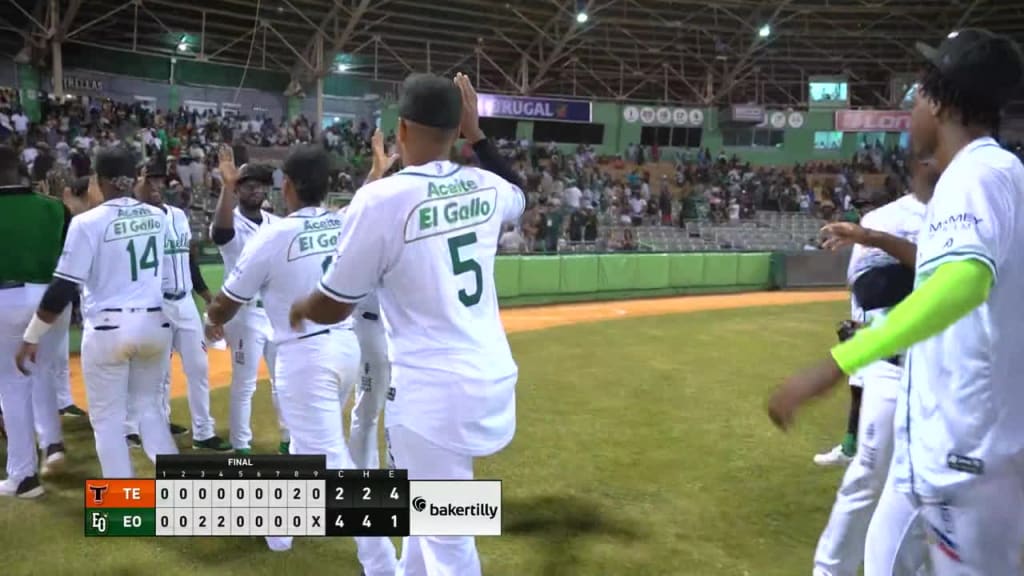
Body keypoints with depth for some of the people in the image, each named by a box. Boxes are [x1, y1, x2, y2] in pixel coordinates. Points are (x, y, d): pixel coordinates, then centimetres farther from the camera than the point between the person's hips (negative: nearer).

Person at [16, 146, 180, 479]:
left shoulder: (89, 222, -9)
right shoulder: (158, 217, 5)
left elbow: (62, 288, -10)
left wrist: (31, 336, -3)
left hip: (108, 328, -4)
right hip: (155, 324, 4)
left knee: (107, 418, 9)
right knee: (147, 406, 19)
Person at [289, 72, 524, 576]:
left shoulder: (381, 199, -15)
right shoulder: (485, 188, 2)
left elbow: (331, 308, -5)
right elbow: (520, 196, 30)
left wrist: (299, 308, 17)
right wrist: (478, 134, 25)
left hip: (431, 392, -7)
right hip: (493, 381, 7)